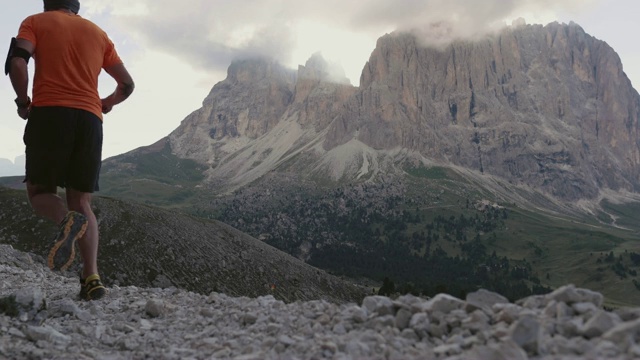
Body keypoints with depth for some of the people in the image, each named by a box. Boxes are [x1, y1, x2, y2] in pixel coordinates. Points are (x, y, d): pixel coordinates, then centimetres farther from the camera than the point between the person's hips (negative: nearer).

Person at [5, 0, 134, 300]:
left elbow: (16, 64, -7)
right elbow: (127, 85, 21)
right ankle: (92, 277, -12)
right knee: (81, 202, 7)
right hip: (90, 119, 3)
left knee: (39, 192, 9)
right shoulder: (98, 33, 22)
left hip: (49, 114, -3)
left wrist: (23, 102, 7)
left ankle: (69, 220, -27)